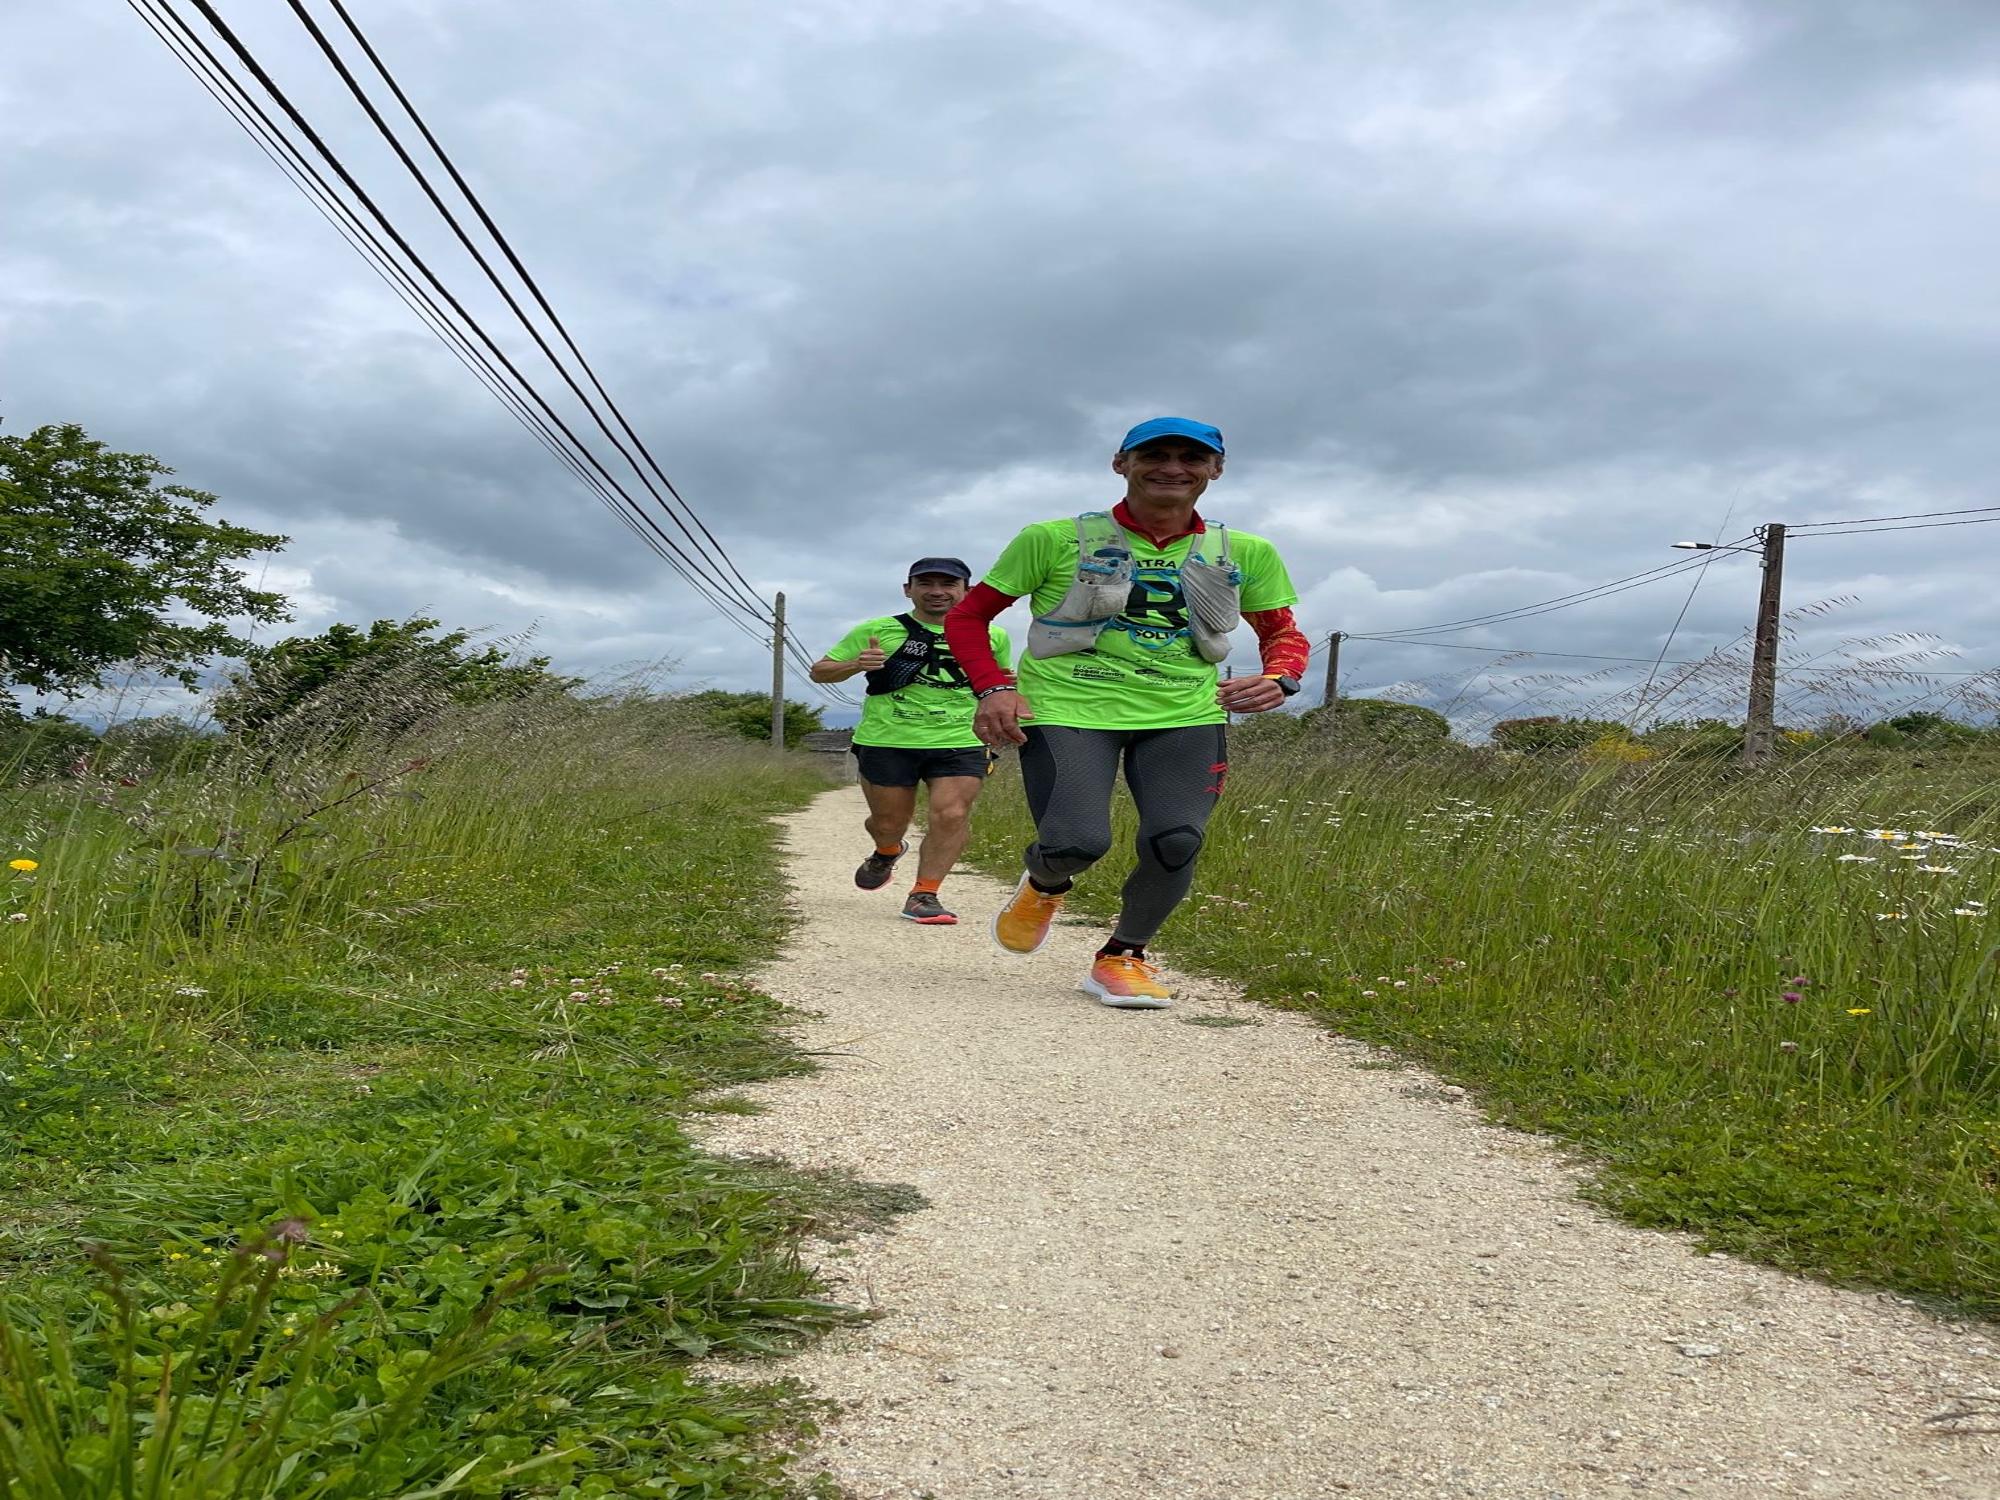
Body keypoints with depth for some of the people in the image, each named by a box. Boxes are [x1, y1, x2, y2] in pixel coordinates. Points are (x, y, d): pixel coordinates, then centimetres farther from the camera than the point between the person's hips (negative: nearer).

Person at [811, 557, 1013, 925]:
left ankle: (924, 895, -5)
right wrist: (856, 665, -16)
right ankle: (887, 853, 42)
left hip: (961, 745, 1)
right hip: (886, 742, -1)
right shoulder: (877, 631, 2)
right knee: (889, 821, 7)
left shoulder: (991, 636, 8)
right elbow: (819, 671, 5)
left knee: (952, 815, -16)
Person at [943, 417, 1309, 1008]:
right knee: (1077, 843, -20)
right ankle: (1043, 887, 21)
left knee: (1176, 843, -17)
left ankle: (1123, 957, 13)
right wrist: (994, 688, -10)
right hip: (1069, 709, -2)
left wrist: (1278, 679, -3)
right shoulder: (1056, 539, 1)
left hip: (1186, 716, 3)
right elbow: (967, 616, 7)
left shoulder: (1246, 554, 9)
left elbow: (1283, 632, 20)